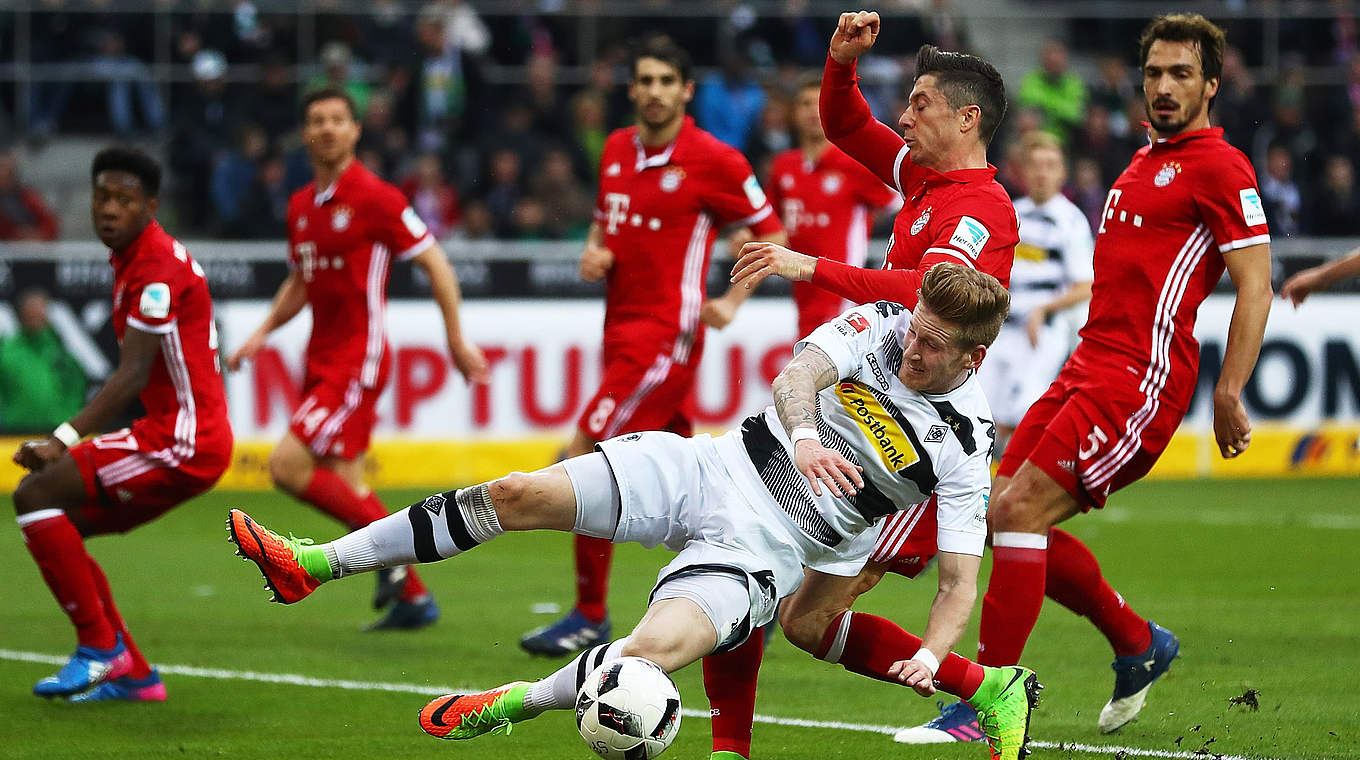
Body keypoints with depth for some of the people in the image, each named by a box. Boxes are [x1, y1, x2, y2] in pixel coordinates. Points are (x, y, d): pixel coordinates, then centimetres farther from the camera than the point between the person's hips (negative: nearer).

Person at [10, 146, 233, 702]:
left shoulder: (157, 266, -16)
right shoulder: (131, 261, 15)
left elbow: (132, 375, -22)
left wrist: (65, 439, -30)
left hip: (183, 441, -10)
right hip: (176, 436, 10)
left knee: (36, 495, -14)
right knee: (58, 526, 13)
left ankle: (100, 649, -9)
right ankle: (133, 675, 12)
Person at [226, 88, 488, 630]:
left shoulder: (374, 198, -11)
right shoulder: (300, 206, 11)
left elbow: (435, 265, -7)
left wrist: (456, 340, -8)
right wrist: (262, 333, 10)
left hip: (358, 359, -8)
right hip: (322, 358, 8)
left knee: (288, 465, -17)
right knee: (344, 487, 6)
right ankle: (413, 597, 15)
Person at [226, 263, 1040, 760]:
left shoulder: (964, 451, -9)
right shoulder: (880, 326, -1)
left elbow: (961, 580, -9)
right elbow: (801, 371, -16)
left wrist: (932, 655, -27)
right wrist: (801, 434, -38)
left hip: (766, 548, -3)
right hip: (717, 466, 4)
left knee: (654, 652, -31)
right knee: (519, 494, -9)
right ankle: (316, 564, 0)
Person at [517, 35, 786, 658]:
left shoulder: (712, 160, -10)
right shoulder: (617, 150, 10)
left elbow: (771, 232, -1)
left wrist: (733, 301, -11)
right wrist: (593, 252, 4)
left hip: (666, 335, -8)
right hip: (623, 329, 8)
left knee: (581, 464, -13)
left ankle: (590, 617, -3)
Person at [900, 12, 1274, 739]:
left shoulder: (1219, 167, -7)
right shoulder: (1145, 161, 21)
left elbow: (1255, 287, -11)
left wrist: (1228, 395, -17)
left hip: (1140, 379, -9)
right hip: (1089, 366, 9)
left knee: (1019, 512, -16)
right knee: (1007, 515, 5)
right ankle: (1138, 644, 22)